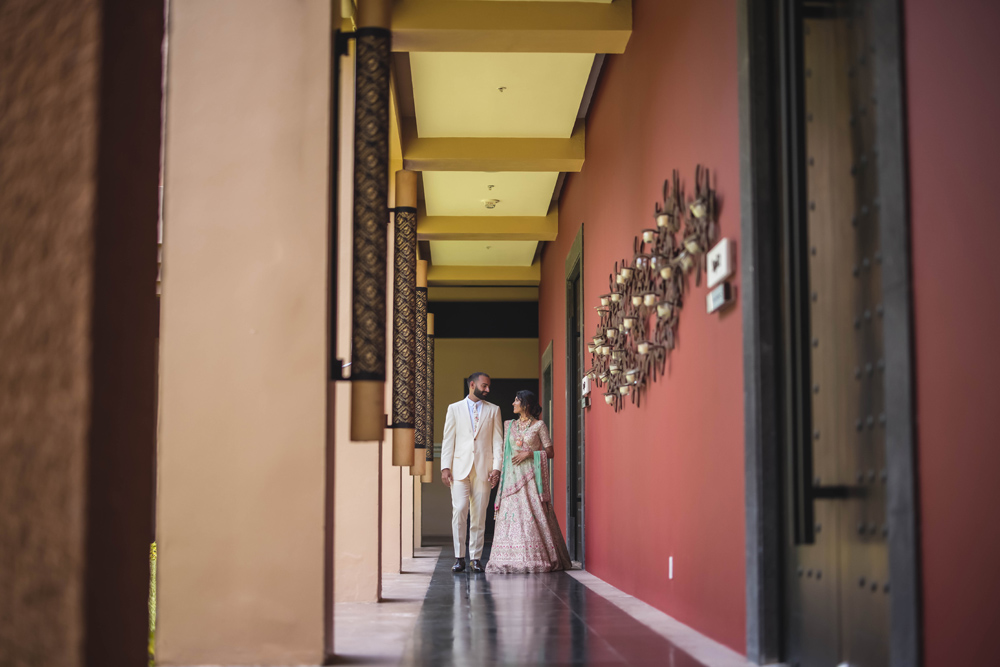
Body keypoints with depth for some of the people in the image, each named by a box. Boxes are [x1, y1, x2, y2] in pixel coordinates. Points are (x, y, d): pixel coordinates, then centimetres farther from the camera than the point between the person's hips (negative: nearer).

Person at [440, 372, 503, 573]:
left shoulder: (493, 410, 12)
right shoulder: (454, 409, 11)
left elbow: (498, 441, 7)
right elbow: (448, 440, 7)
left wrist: (496, 467, -4)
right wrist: (445, 467, -3)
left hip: (483, 469, 1)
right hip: (460, 468, -1)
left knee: (479, 515, 1)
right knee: (459, 511, -11)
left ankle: (476, 558, 7)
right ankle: (459, 558, -2)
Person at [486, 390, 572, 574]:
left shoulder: (539, 425, 1)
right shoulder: (509, 425, 14)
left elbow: (550, 452, -2)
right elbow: (502, 450, 16)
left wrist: (529, 453, -12)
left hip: (531, 476, -4)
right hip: (512, 476, 4)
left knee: (533, 515, -7)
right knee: (512, 514, -2)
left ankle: (537, 559, -2)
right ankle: (513, 559, 0)